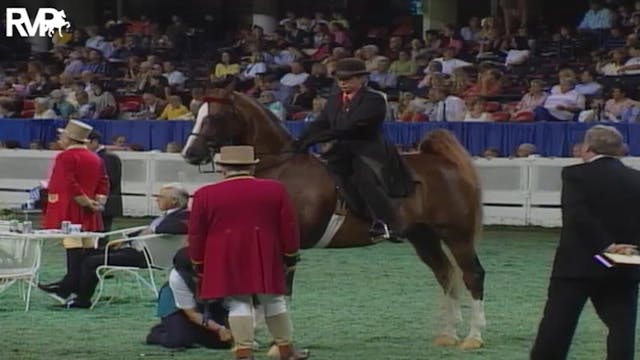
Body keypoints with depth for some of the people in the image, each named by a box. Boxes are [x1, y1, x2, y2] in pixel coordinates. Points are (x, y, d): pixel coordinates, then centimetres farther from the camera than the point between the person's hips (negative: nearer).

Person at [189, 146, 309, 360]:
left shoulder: (205, 195, -1)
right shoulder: (275, 190, 1)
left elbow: (196, 235, 3)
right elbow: (289, 228, 3)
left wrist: (199, 265, 13)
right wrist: (290, 258, 12)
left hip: (226, 262, -1)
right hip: (265, 260, 1)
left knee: (239, 303, 1)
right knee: (274, 301, 11)